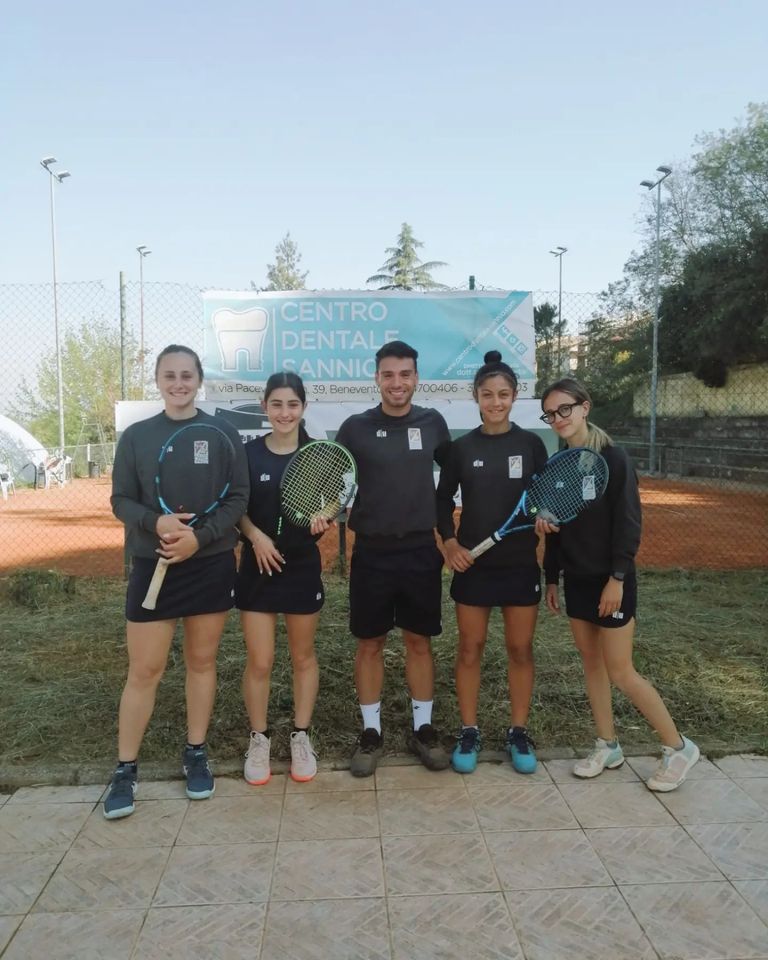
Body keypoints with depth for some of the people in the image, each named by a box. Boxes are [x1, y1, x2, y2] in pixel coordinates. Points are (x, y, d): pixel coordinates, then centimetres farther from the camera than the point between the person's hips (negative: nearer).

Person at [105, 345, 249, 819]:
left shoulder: (224, 433, 0)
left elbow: (239, 498, -3)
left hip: (212, 565, 0)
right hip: (153, 566, 0)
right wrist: (156, 522, -20)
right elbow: (121, 501, 1)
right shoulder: (136, 436, 2)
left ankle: (197, 755, 28)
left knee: (202, 661, 11)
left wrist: (200, 536, -18)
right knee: (144, 670, 2)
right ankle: (125, 770, 17)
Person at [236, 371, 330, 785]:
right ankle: (259, 740, 23)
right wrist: (256, 535, -15)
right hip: (258, 567, 0)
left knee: (303, 656, 12)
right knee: (259, 661, 3)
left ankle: (301, 738, 28)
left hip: (303, 566, 0)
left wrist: (323, 517, -19)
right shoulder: (249, 453, -2)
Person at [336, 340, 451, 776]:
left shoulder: (432, 422, 2)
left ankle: (424, 729, 26)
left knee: (420, 642, 11)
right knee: (370, 644, 8)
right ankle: (371, 732, 23)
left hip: (422, 551, 1)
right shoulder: (356, 427, -3)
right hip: (372, 552, -1)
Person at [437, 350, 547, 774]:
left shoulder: (531, 444, -2)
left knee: (520, 649, 9)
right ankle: (469, 732, 22)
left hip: (520, 563, 0)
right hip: (473, 564, 0)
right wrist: (449, 542, -6)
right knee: (470, 648, 8)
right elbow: (443, 500, 6)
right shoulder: (462, 447, -1)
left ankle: (518, 732, 24)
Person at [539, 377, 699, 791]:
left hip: (609, 579, -6)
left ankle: (678, 747, 16)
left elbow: (628, 522, -15)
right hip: (576, 579, 7)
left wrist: (617, 577, -18)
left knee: (620, 672, -2)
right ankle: (607, 746, 26)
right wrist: (551, 578, 12)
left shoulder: (613, 458, -12)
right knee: (591, 663, 12)